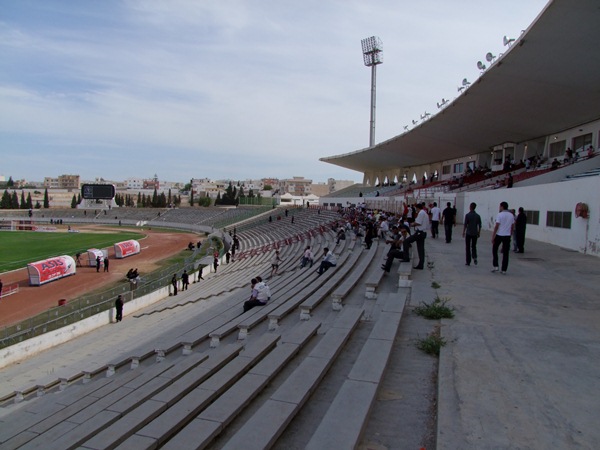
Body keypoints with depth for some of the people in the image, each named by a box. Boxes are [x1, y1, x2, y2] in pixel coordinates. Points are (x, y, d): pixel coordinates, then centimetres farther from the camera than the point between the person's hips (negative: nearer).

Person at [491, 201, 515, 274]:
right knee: (505, 253, 6)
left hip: (499, 235, -4)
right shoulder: (511, 215, 6)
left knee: (494, 250, 14)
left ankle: (495, 266, 6)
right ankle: (504, 270, 8)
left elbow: (496, 226, -13)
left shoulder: (500, 215, -10)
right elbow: (512, 226, 11)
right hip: (507, 236, 4)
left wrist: (493, 237, -10)